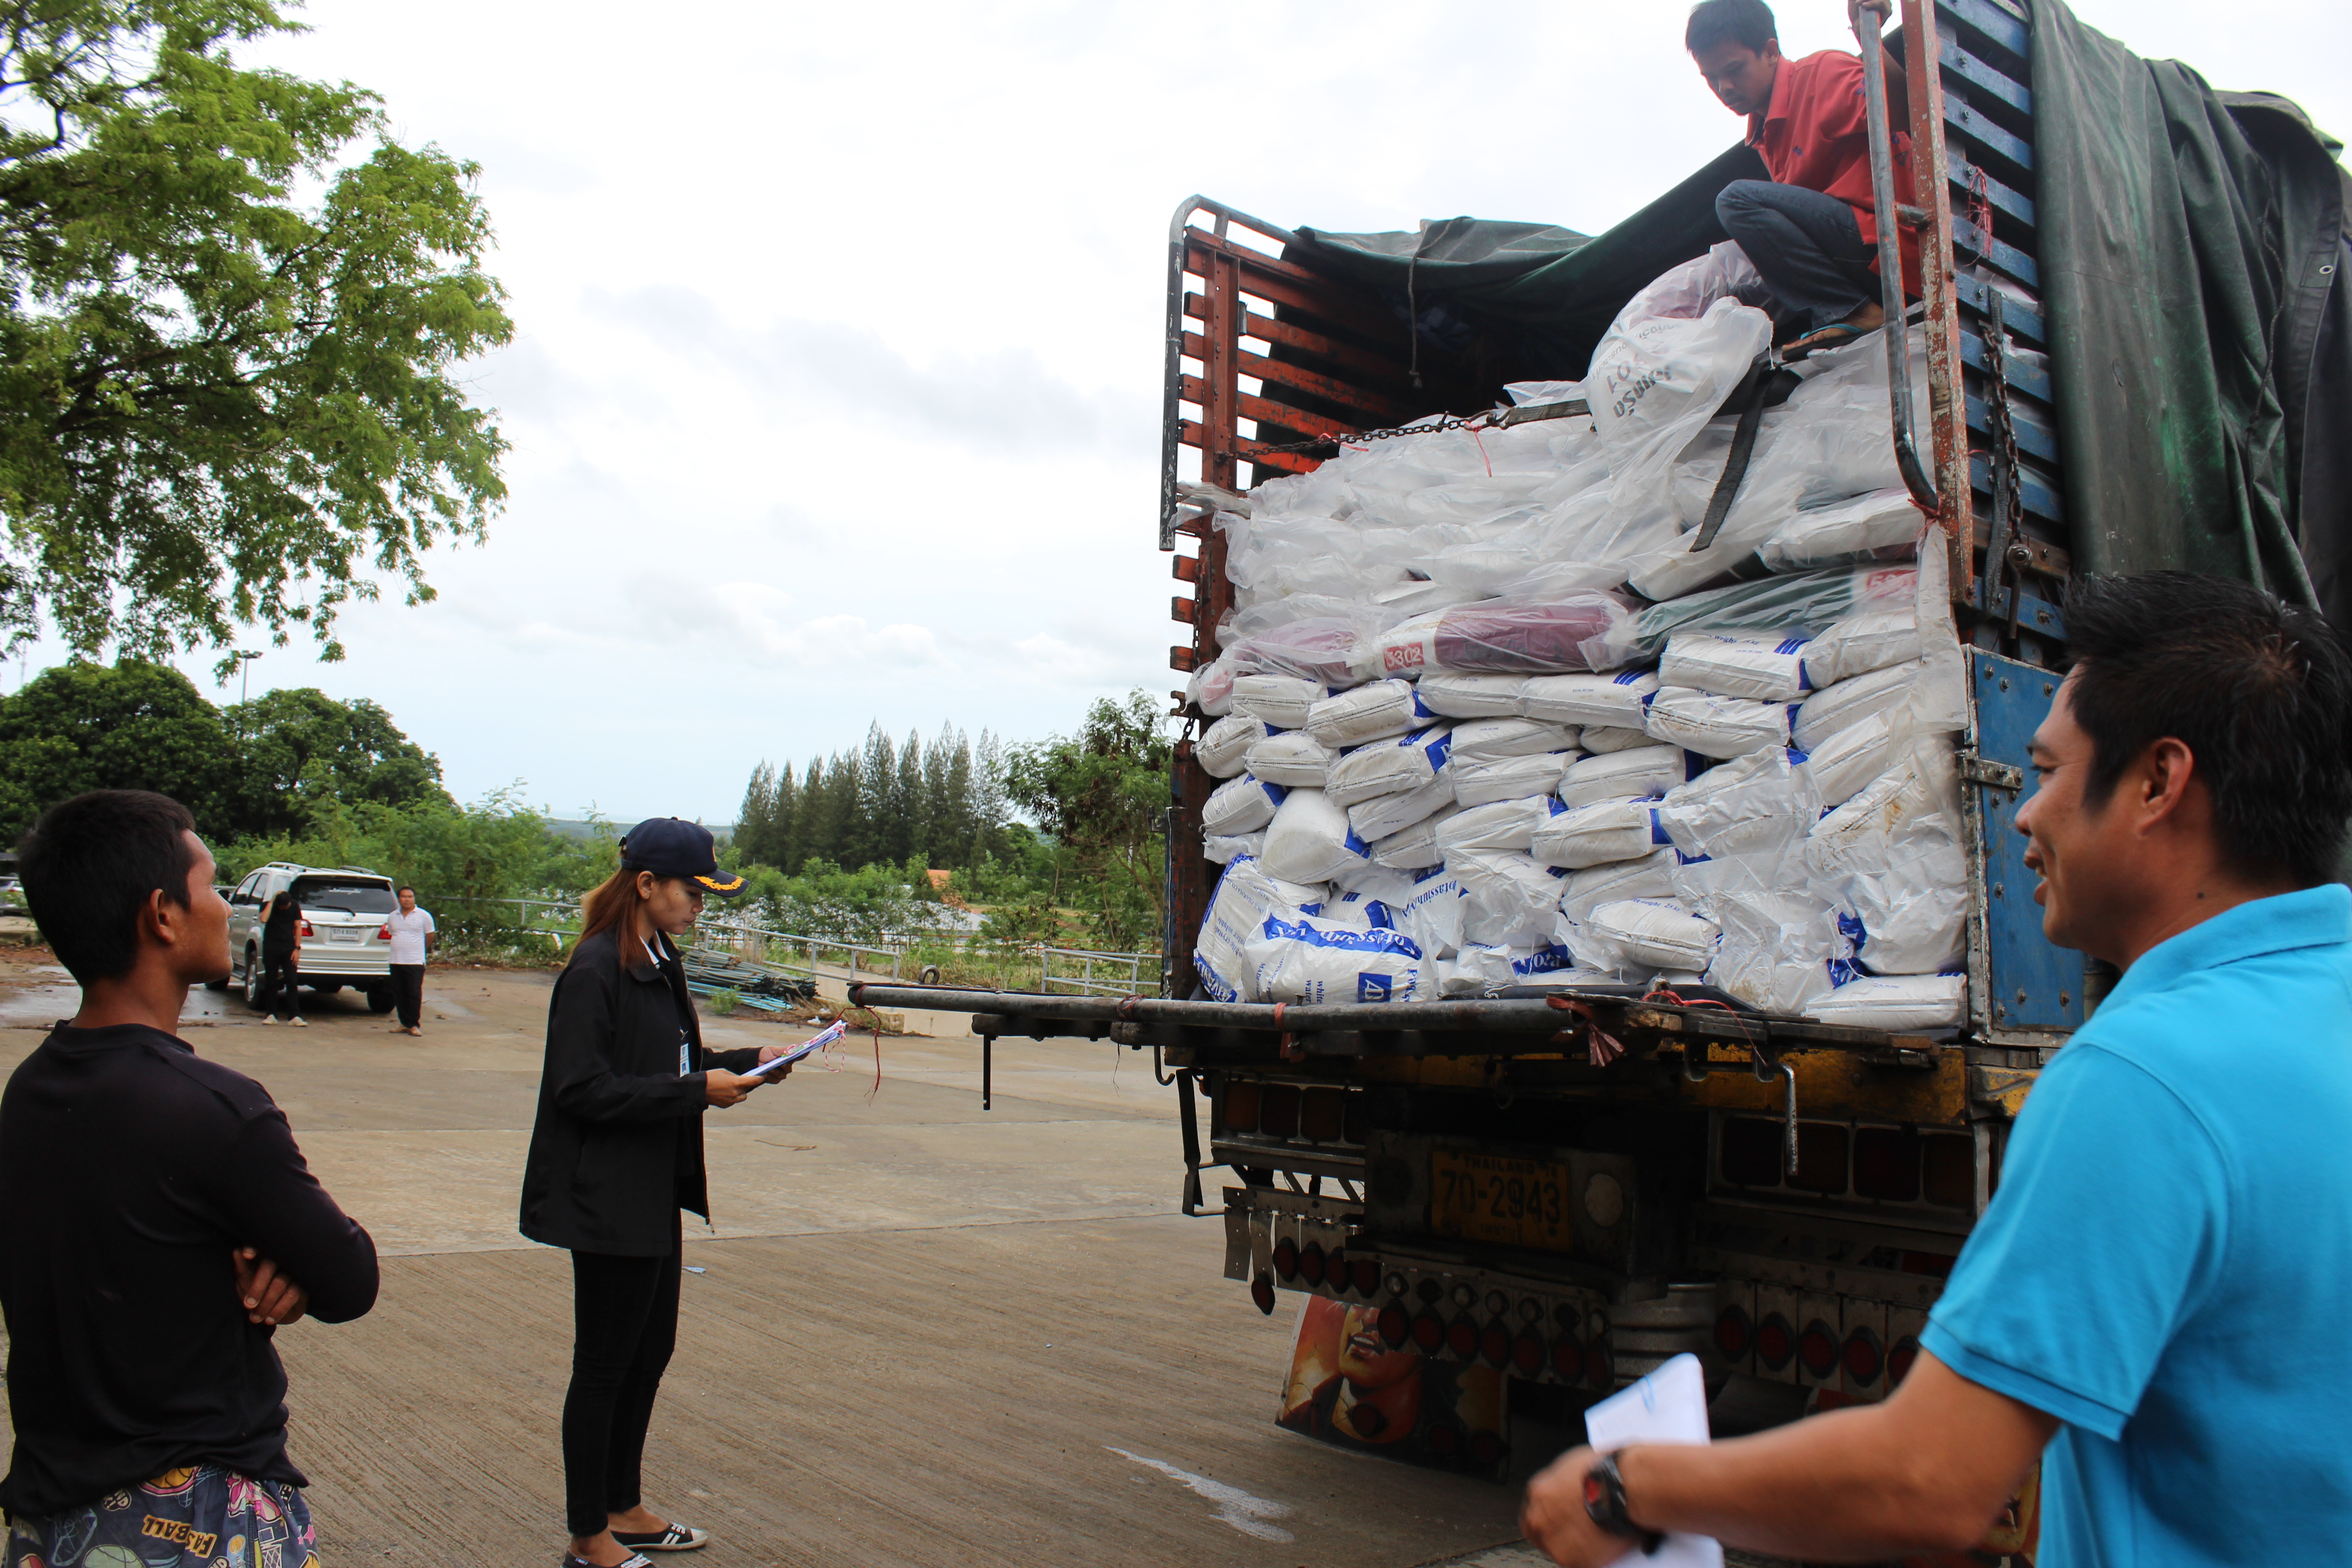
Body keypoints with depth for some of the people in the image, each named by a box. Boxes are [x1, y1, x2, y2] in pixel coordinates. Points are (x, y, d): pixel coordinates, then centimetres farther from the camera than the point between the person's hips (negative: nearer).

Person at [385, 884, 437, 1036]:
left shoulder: (424, 916, 0)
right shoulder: (393, 916, 12)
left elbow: (430, 936, 7)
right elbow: (390, 935, 22)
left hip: (415, 962, -4)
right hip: (396, 961, 5)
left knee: (414, 995, -6)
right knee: (399, 995, 6)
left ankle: (413, 1025, -1)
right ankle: (405, 1023, 15)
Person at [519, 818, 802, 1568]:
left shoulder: (660, 963, 10)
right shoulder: (595, 970, -18)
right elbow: (582, 1089, -22)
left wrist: (746, 1062, 4)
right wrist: (697, 1090, -23)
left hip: (655, 1196, 9)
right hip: (609, 1203, -9)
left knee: (651, 1351, 18)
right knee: (605, 1365, 4)